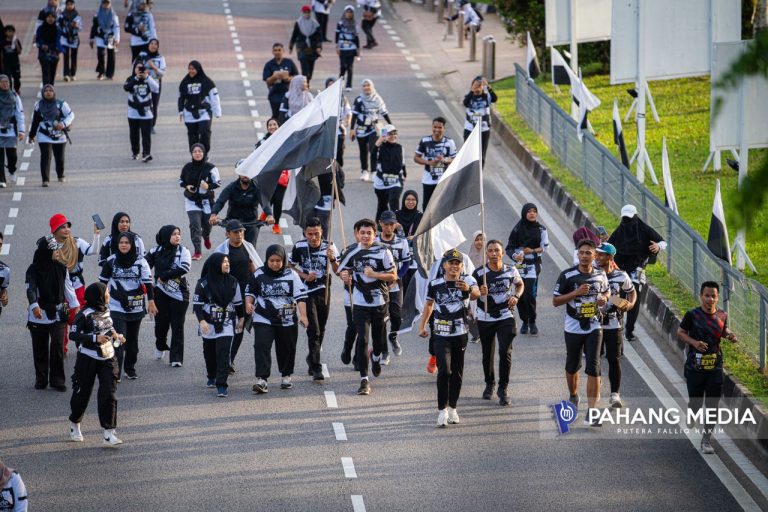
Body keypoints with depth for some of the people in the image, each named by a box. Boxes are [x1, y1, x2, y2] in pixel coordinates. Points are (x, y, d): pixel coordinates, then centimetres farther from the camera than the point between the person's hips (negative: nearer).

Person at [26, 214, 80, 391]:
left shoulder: (61, 266, 7)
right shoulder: (35, 268, -5)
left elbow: (67, 285, 14)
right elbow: (30, 287, -14)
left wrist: (74, 304, 11)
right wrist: (34, 305, -28)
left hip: (58, 311, 2)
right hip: (39, 313, -2)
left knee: (58, 345, -7)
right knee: (40, 348, 6)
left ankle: (57, 379, -1)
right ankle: (41, 378, 17)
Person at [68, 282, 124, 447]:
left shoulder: (106, 311, 7)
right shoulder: (85, 315, -15)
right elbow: (73, 335, -20)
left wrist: (116, 337, 5)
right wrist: (95, 339, -26)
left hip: (107, 358, 5)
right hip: (88, 359, -5)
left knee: (108, 393, -6)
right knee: (82, 393, 9)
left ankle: (109, 433, -7)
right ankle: (74, 425, 33)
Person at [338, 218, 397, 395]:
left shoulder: (383, 252, -7)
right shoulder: (351, 252, -1)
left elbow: (393, 276, -4)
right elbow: (343, 270, 13)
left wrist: (375, 274, -20)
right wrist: (345, 276, -11)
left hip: (380, 301, 0)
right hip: (360, 303, 0)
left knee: (378, 337, 16)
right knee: (362, 339, -9)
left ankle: (376, 357, 52)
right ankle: (364, 381, -8)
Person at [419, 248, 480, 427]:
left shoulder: (467, 280, -7)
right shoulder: (435, 284, -1)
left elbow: (476, 294, -28)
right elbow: (429, 304, 16)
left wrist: (469, 290, -51)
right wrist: (422, 326, 16)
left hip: (461, 333, 1)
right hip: (442, 334, -1)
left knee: (457, 372, 11)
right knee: (444, 370, -15)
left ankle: (452, 407, 26)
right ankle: (442, 410, -9)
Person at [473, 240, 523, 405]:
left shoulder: (511, 271, -3)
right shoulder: (479, 272, -10)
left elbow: (520, 284, 17)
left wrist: (516, 296, -3)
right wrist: (480, 292, -29)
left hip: (505, 317, 0)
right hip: (485, 318, 0)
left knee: (505, 352, -11)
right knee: (487, 353, 12)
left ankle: (503, 388, -1)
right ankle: (489, 384, 33)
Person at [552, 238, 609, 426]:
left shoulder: (600, 275, 2)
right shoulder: (567, 275, -8)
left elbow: (606, 290, 22)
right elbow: (556, 301, -6)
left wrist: (604, 298, -3)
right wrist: (576, 292, -20)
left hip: (594, 328, 1)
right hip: (573, 328, -1)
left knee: (593, 368, -11)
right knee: (572, 366, 15)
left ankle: (591, 412, -14)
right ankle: (573, 397, 44)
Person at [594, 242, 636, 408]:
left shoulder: (621, 276, -2)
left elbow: (632, 292, 14)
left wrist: (630, 304, -6)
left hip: (614, 324, -1)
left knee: (614, 359, -2)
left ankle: (615, 394, 5)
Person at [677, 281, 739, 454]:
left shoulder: (722, 316, 1)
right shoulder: (692, 315, -9)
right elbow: (680, 333, -2)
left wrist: (729, 335, -4)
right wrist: (694, 342, -19)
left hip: (715, 367, 2)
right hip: (695, 366, -2)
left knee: (712, 404, -1)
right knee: (696, 402, 7)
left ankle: (707, 438, 7)